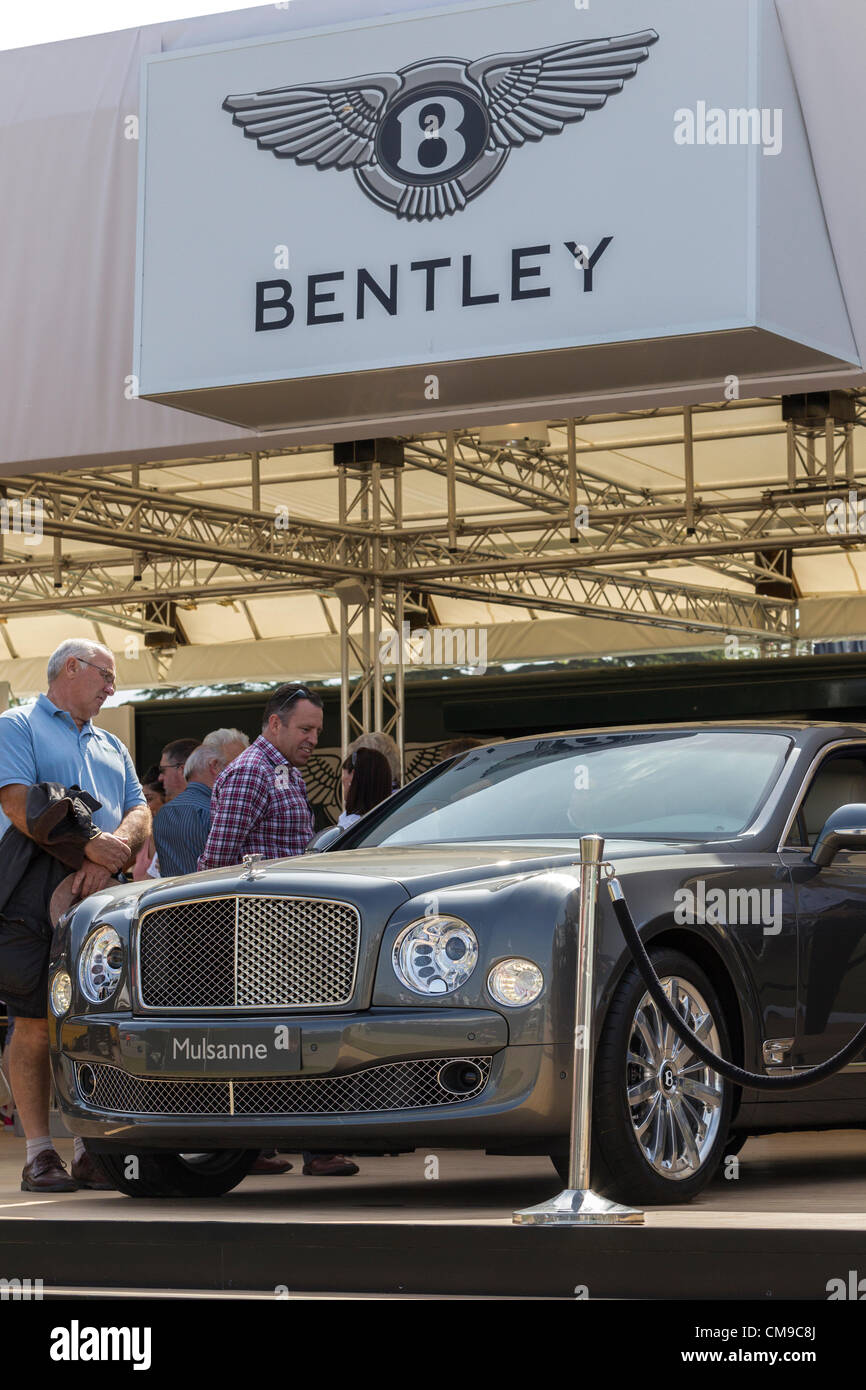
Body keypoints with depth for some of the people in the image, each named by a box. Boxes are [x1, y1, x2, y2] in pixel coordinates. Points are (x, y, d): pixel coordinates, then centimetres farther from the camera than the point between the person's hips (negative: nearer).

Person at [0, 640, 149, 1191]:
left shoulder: (112, 746, 28)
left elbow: (139, 814, 14)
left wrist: (114, 852, -9)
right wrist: (90, 845, -17)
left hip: (102, 892, 6)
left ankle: (91, 1149, 6)